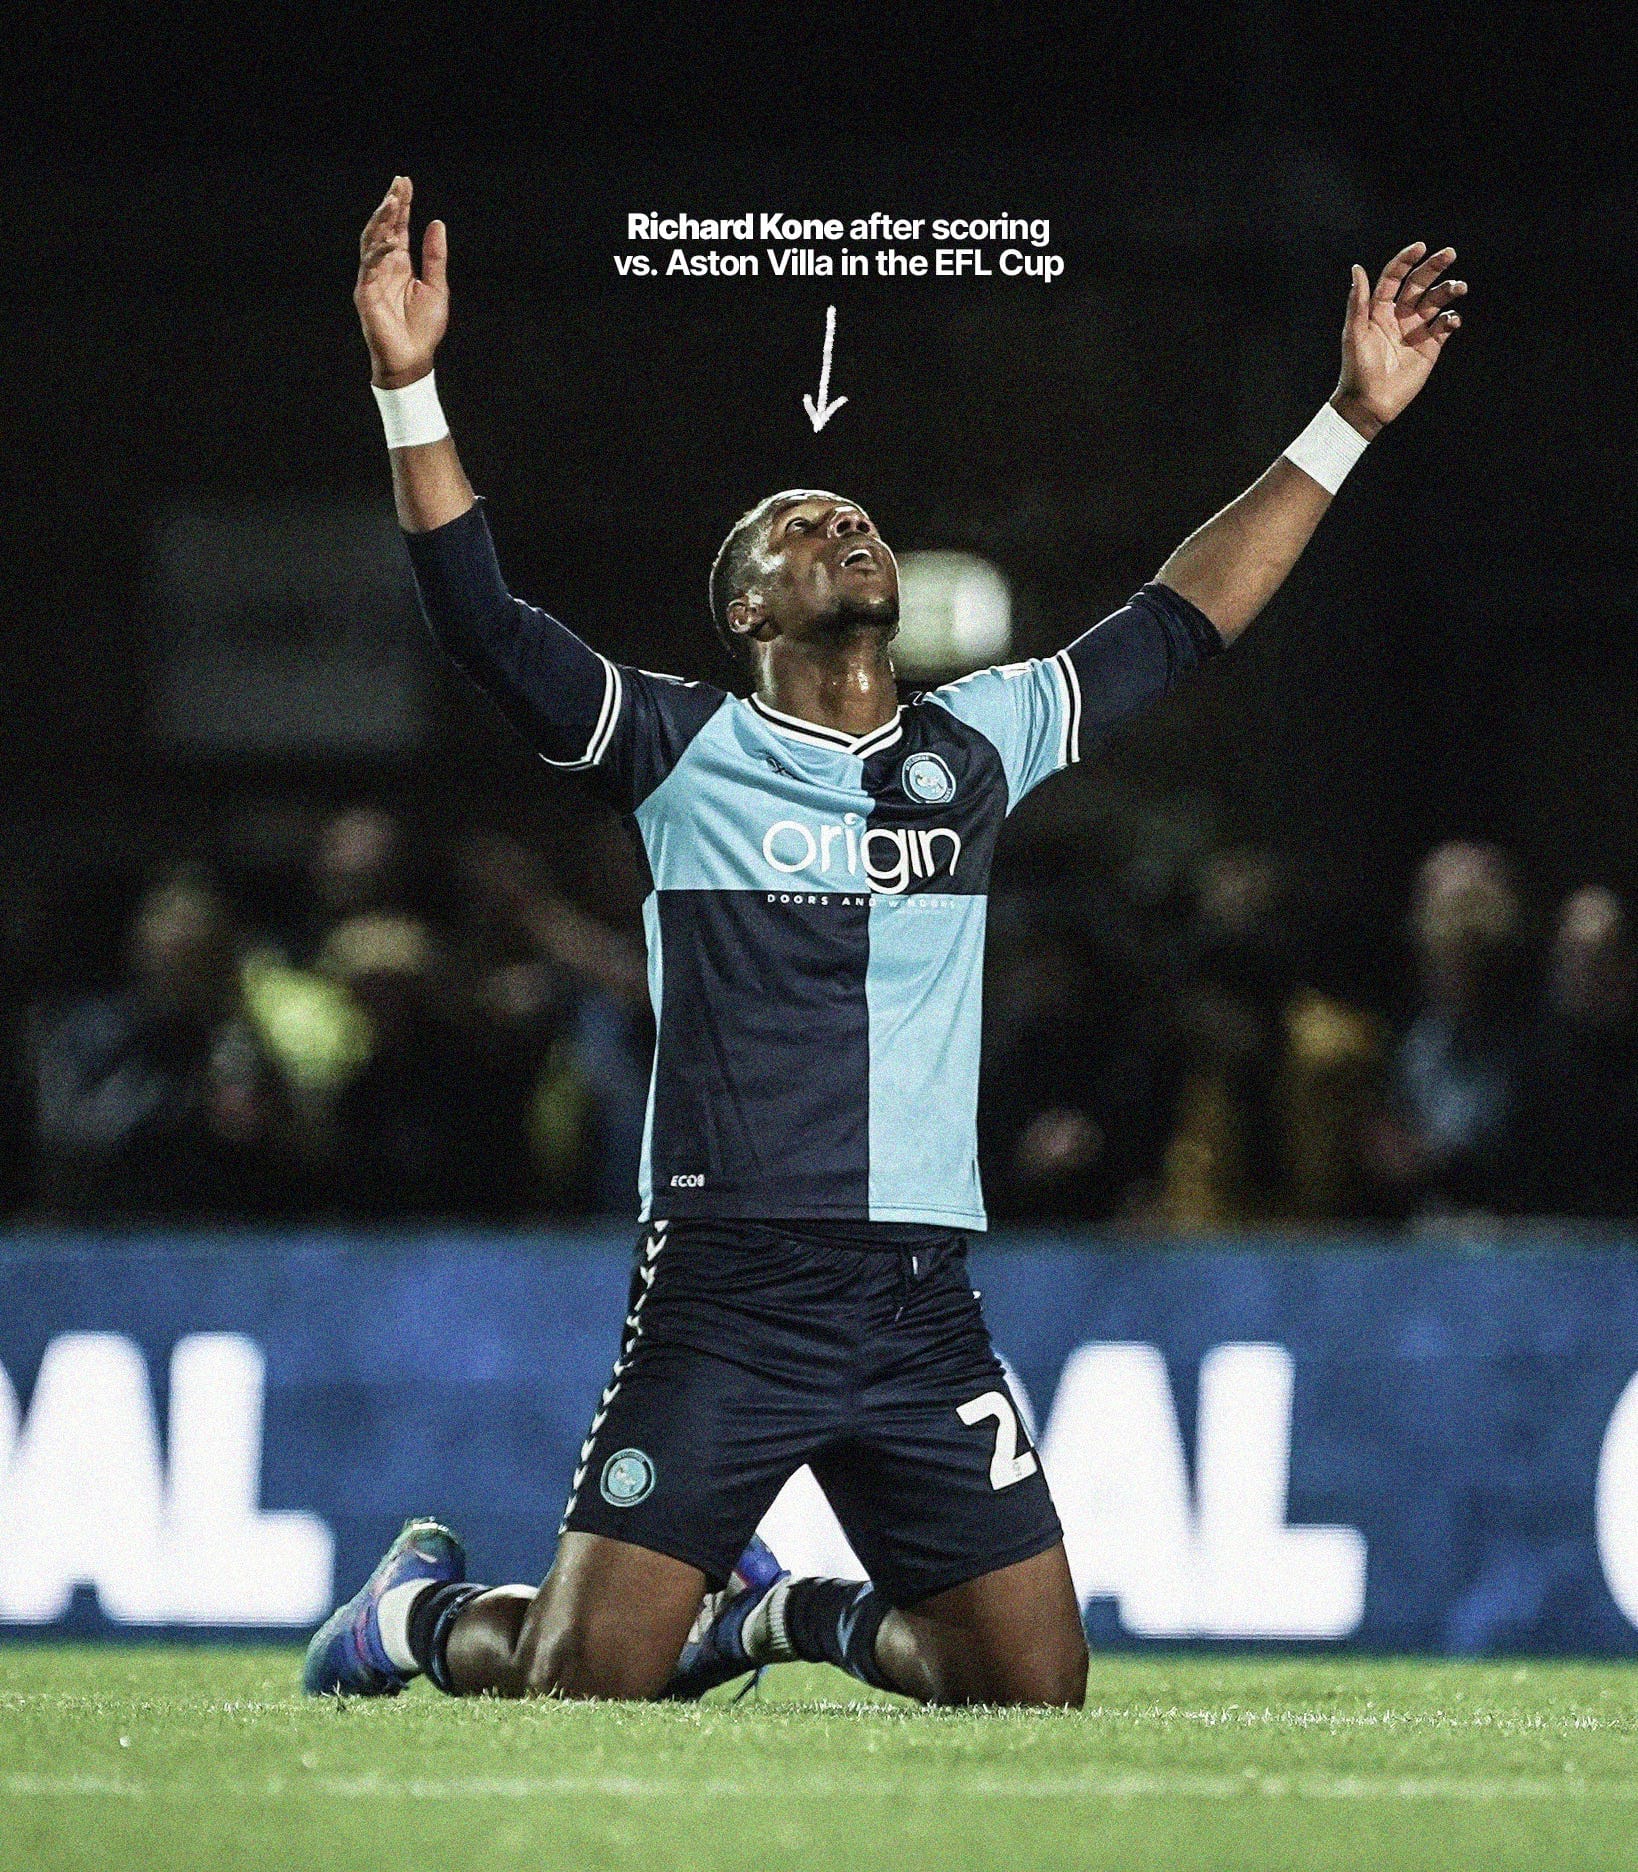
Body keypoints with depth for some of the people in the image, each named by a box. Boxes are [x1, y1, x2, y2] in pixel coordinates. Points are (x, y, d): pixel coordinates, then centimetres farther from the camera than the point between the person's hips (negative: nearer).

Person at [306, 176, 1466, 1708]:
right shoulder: (686, 749, 2)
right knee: (586, 1689, -11)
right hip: (720, 1292, -4)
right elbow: (485, 627, -7)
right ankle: (426, 1609, 23)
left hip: (922, 1309, 4)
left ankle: (778, 1617, 27)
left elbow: (1174, 625, 18)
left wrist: (1349, 421, 16)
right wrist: (410, 389, -19)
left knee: (1037, 1690, 1)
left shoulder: (977, 747, 14)